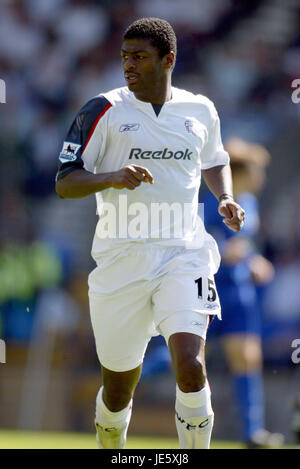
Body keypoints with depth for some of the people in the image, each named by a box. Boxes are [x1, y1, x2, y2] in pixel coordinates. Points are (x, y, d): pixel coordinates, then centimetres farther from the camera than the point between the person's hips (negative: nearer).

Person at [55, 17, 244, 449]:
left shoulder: (200, 111, 8)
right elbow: (64, 183, -5)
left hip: (184, 254, 1)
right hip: (122, 258, -1)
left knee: (190, 365, -21)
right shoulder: (105, 110, -1)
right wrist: (112, 178, -23)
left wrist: (226, 198, 9)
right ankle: (111, 451, 37)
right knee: (118, 385, 8)